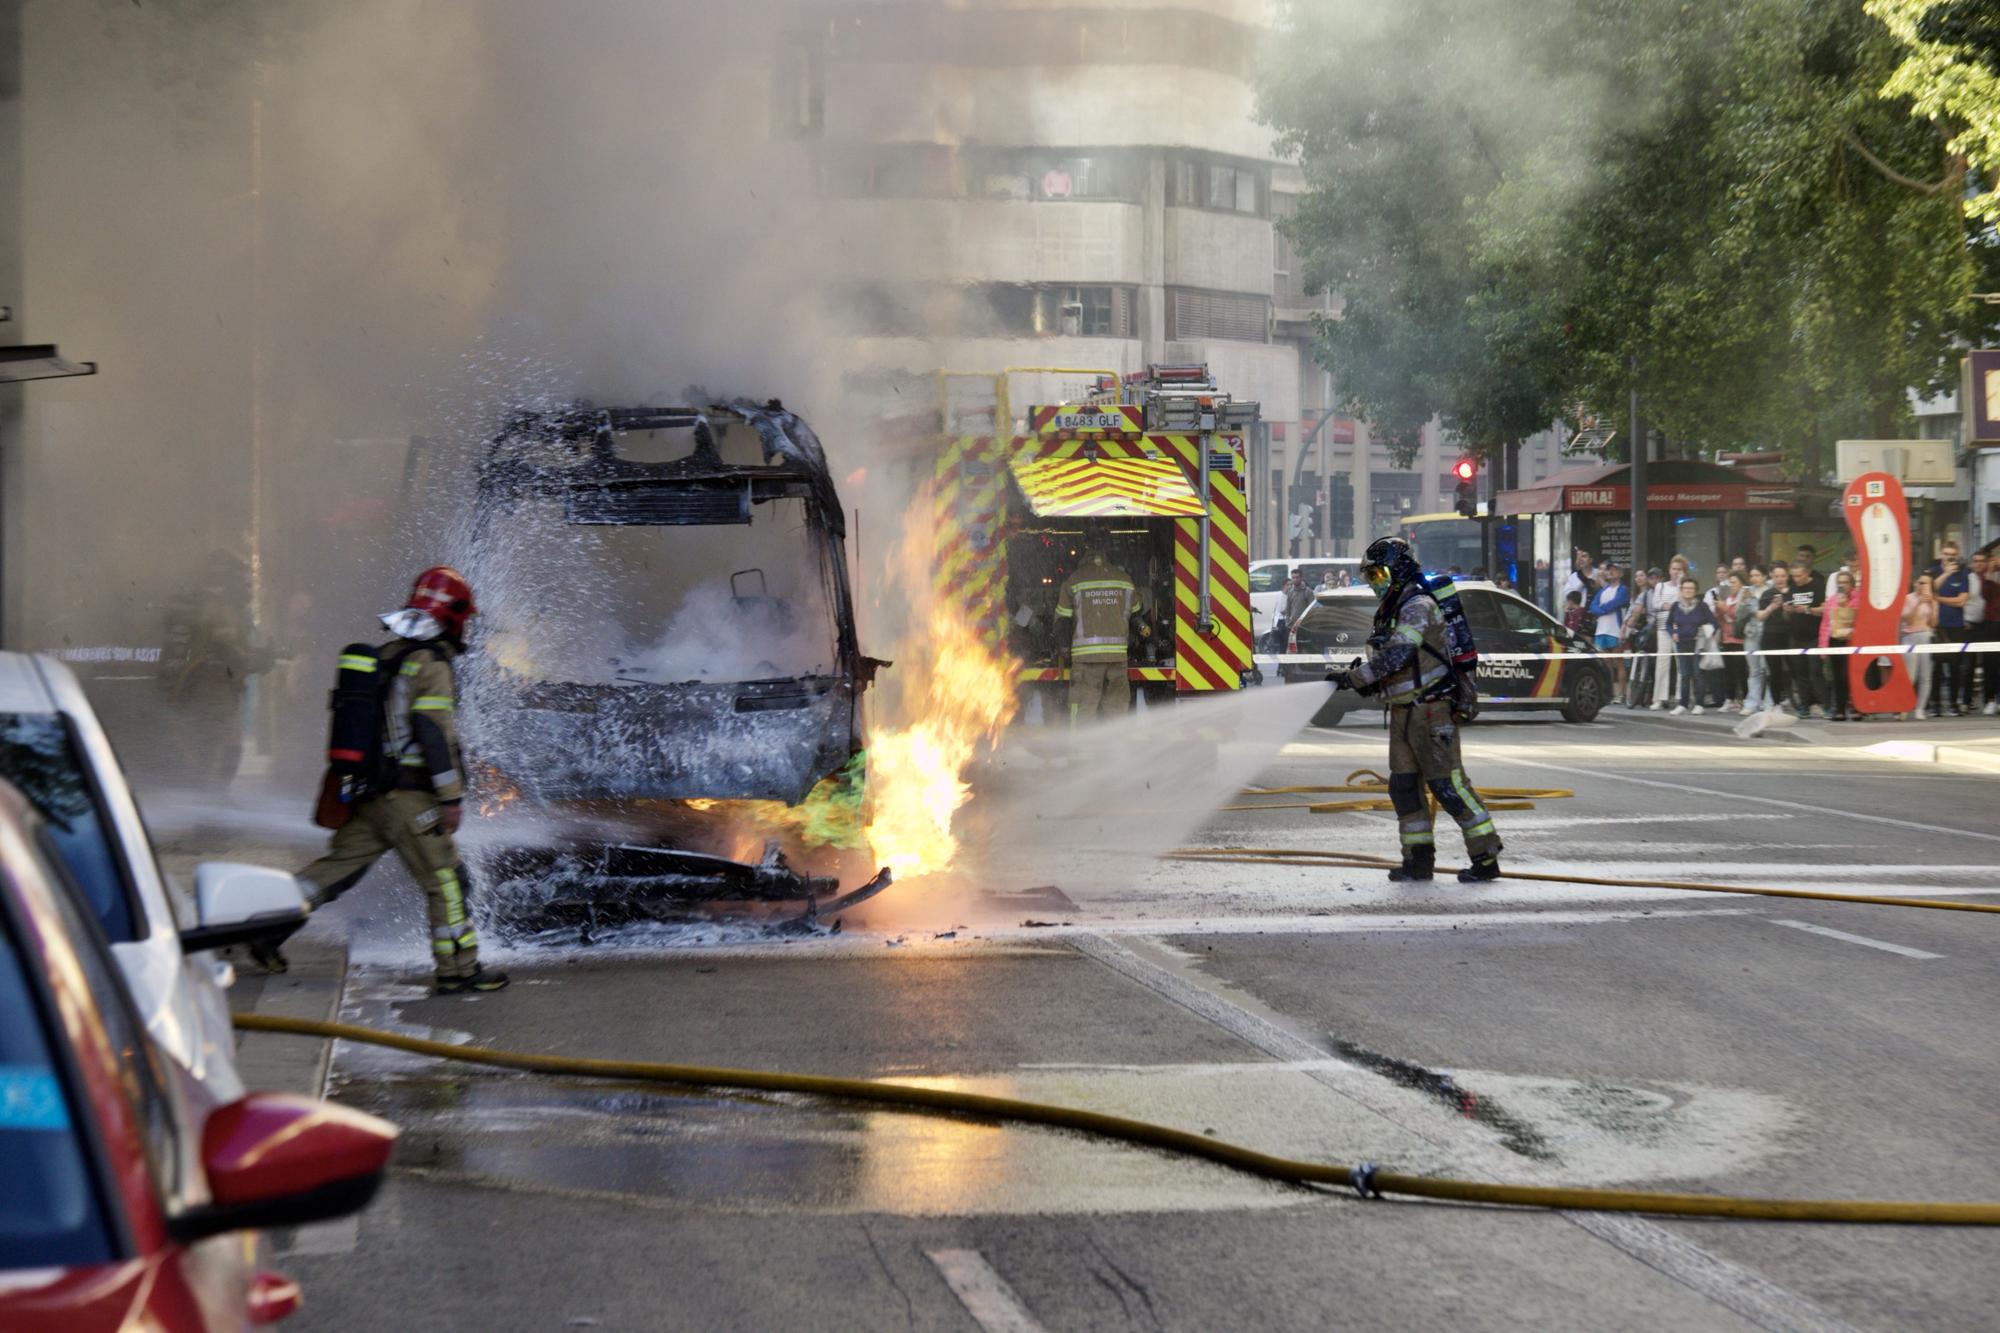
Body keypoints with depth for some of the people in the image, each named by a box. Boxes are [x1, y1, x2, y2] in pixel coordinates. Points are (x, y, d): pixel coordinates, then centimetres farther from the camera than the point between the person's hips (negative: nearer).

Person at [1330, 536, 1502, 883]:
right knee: (1403, 786, 8)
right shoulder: (1390, 610, 16)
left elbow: (1397, 655, -26)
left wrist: (1353, 677, -23)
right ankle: (1419, 858, 13)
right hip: (1403, 710, 10)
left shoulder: (1418, 606, -16)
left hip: (1431, 709, -10)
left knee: (1447, 783, -10)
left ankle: (1486, 857, -7)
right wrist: (1370, 682, 4)